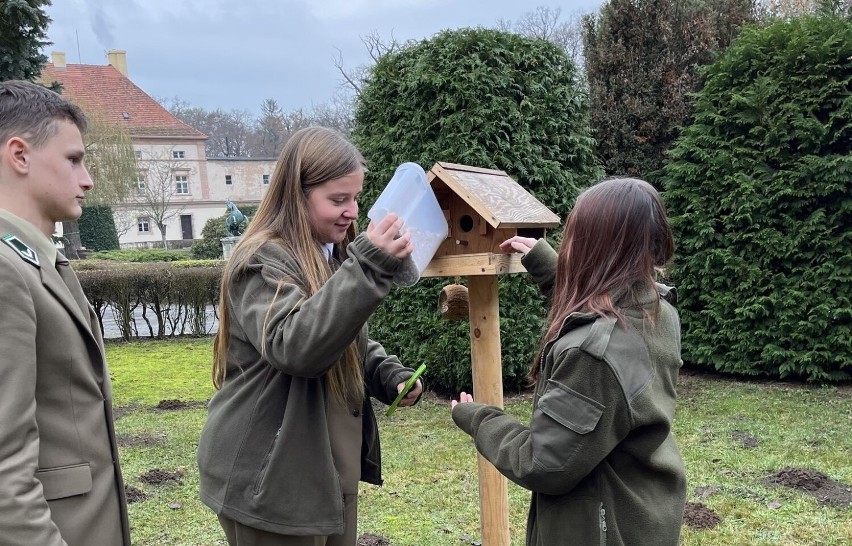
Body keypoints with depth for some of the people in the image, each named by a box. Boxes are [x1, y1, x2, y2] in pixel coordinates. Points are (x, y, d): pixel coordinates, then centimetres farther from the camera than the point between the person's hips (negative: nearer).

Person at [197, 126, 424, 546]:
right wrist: (367, 267, -39)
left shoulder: (333, 256, 10)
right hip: (271, 482, -8)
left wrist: (390, 375, 1)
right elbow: (294, 347, -33)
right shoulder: (263, 262, -17)